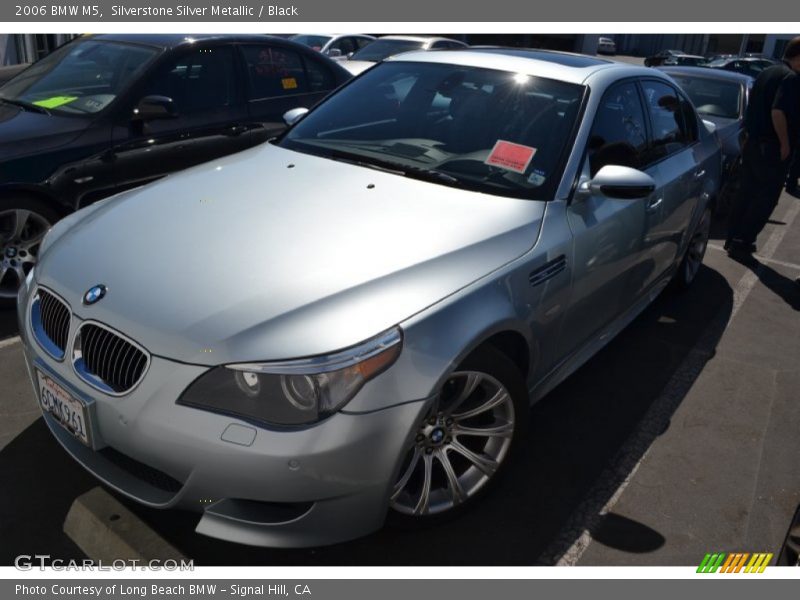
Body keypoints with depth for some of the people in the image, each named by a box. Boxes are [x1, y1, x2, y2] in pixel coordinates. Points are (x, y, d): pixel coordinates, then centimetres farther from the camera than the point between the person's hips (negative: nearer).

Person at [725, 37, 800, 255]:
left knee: (747, 192, 14)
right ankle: (743, 240, 1)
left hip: (753, 142, 9)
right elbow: (777, 111, -26)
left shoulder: (767, 73, 13)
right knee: (766, 197, 1)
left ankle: (733, 237, 18)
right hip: (772, 147, -9)